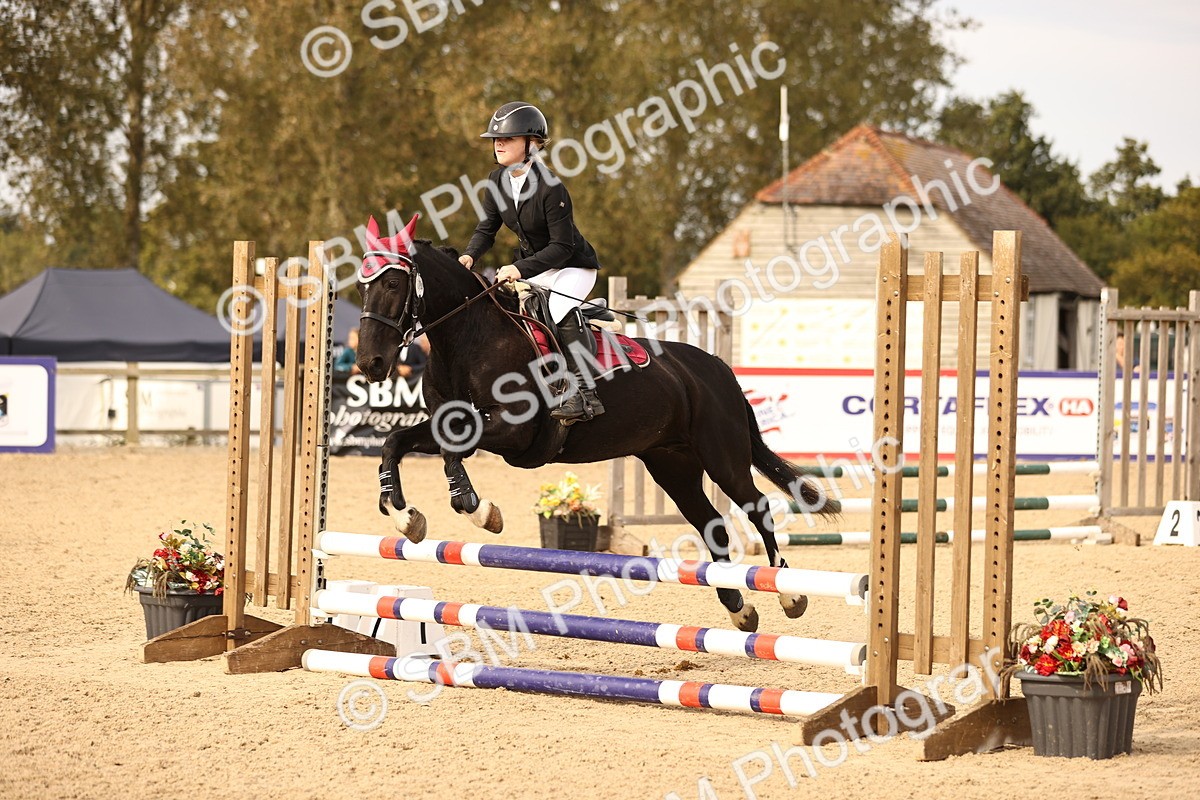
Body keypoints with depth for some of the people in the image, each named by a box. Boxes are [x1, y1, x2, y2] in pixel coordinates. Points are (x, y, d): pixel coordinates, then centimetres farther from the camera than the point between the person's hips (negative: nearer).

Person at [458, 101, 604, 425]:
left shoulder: (550, 188, -28)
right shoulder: (497, 180, -5)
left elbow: (562, 246, -26)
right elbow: (487, 228, 3)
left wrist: (522, 268, -34)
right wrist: (470, 256, -18)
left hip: (573, 265, -8)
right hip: (531, 263, 8)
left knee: (561, 309, -35)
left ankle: (584, 391, -37)